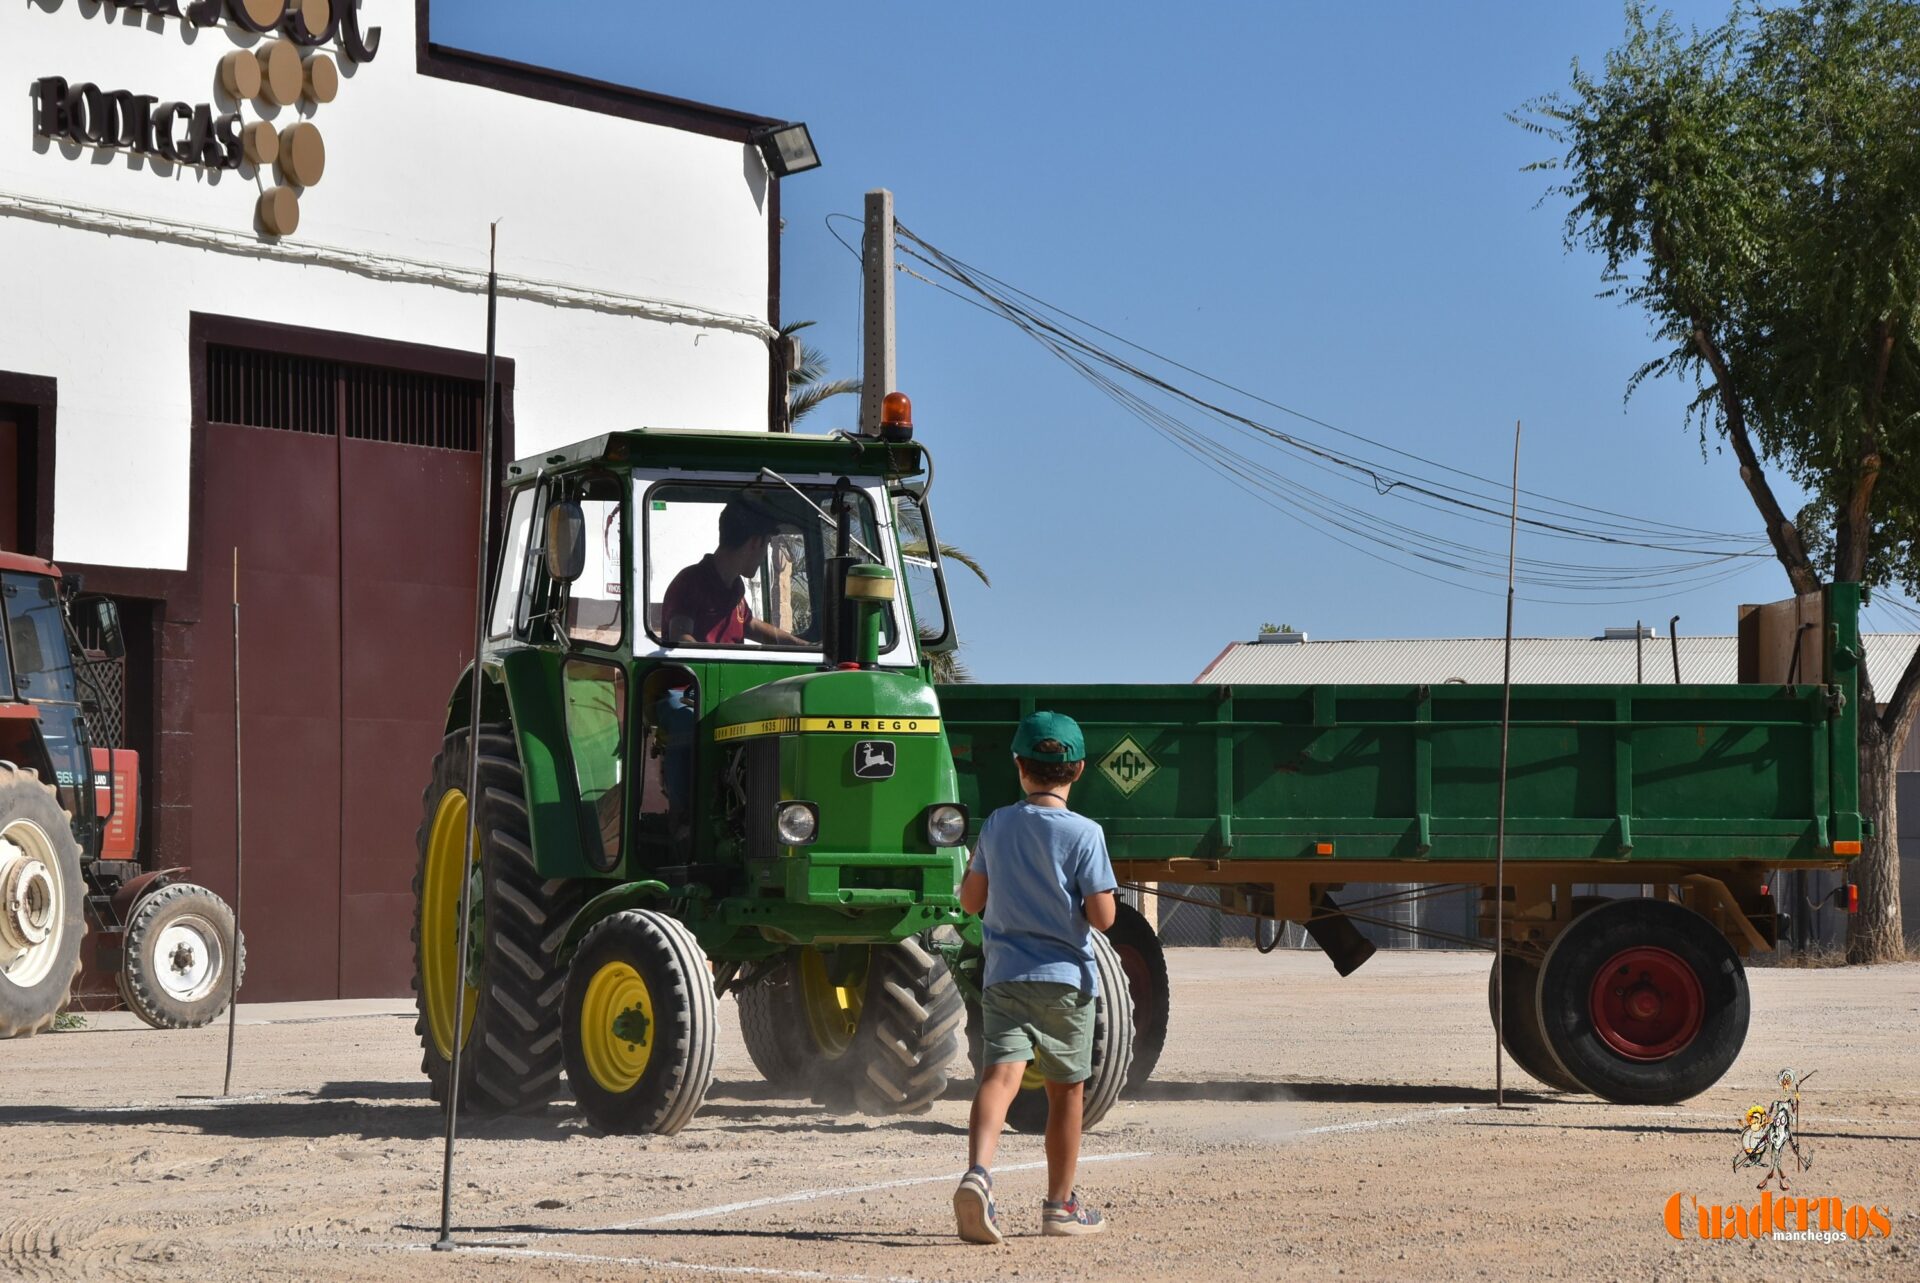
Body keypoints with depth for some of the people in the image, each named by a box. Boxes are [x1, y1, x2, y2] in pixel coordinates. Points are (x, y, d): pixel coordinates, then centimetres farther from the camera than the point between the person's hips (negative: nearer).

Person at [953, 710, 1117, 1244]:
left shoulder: (996, 825, 3)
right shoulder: (1084, 833, -9)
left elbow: (971, 899, 11)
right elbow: (1102, 917, -11)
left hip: (1004, 976, 2)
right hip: (1065, 978, -2)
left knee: (1001, 1073, -11)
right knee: (1066, 1090, 13)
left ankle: (978, 1171, -37)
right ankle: (1061, 1204, 23)